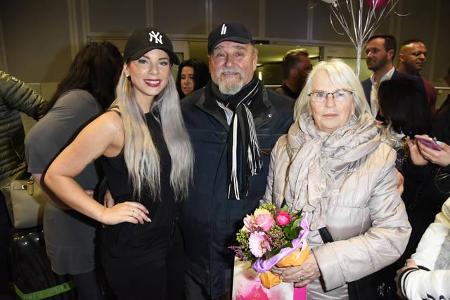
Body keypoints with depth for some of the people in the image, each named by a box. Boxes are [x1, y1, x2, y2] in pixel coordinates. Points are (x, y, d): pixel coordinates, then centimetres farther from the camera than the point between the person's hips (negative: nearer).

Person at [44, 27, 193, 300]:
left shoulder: (167, 116, 1)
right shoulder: (113, 124, -19)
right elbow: (55, 175, -15)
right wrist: (104, 213, -18)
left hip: (172, 239, 7)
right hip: (132, 249, -6)